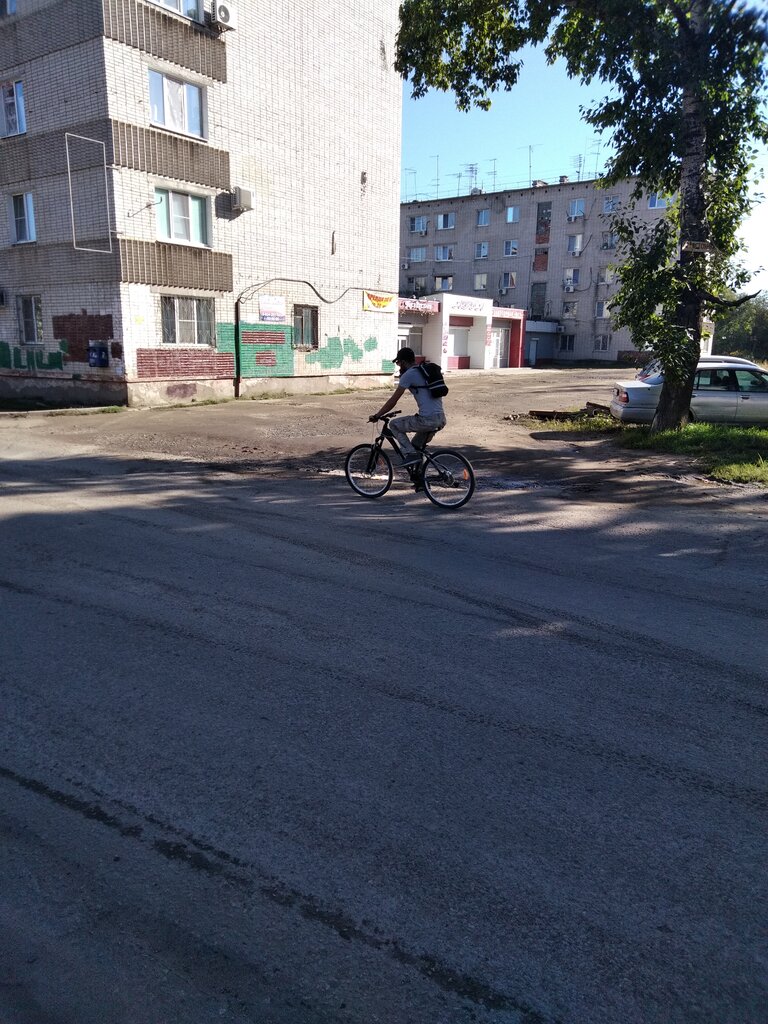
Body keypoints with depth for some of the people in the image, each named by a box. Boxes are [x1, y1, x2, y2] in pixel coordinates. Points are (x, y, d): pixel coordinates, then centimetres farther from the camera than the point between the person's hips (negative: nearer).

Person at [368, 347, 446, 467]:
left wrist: (376, 416, 7)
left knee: (394, 425, 10)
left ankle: (410, 454, 1)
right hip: (441, 419, 8)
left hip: (427, 420, -8)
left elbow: (393, 401, -3)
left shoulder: (408, 375, -4)